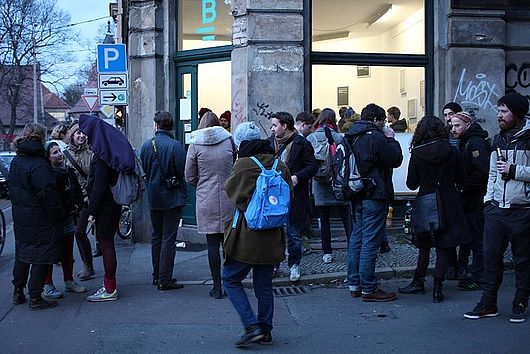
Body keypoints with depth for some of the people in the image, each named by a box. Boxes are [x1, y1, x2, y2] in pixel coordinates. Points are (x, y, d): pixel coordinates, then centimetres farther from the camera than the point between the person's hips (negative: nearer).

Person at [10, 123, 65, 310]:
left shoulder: (16, 161, 7)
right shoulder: (38, 164, -21)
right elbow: (48, 194, -21)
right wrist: (59, 213, -11)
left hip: (20, 216, 9)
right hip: (40, 219, -9)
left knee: (22, 254, 20)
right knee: (40, 257, 0)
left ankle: (18, 293, 30)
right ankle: (35, 298, 5)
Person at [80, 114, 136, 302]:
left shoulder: (102, 154, -17)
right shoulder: (112, 148, 11)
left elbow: (100, 186, -20)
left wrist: (92, 211, -17)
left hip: (104, 206, -9)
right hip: (113, 203, 9)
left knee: (105, 244, -2)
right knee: (107, 244, 15)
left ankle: (110, 290, 5)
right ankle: (109, 284, 24)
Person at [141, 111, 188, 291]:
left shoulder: (146, 145, -2)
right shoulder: (175, 145, -16)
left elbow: (143, 170, 5)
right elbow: (183, 170, -16)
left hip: (153, 197, 5)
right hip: (172, 198, -5)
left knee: (156, 236, 17)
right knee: (168, 238, 0)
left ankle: (157, 276, 25)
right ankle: (164, 280, 0)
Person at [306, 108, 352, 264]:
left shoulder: (310, 138, -2)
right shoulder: (339, 138, -5)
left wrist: (310, 182, 7)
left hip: (320, 186, 1)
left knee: (324, 220, 8)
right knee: (347, 218, 5)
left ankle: (327, 253, 10)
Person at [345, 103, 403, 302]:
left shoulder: (351, 137, 12)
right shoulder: (375, 137, -15)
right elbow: (396, 159, -12)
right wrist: (391, 139, 1)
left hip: (357, 195, 9)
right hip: (374, 196, -9)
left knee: (356, 239, 14)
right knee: (370, 242, -5)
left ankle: (354, 285, 20)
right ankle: (368, 289, 0)